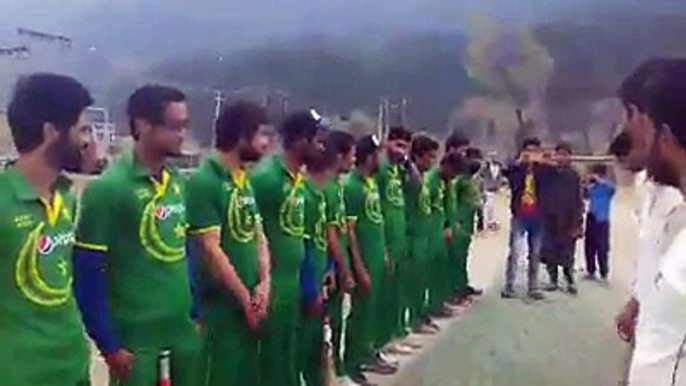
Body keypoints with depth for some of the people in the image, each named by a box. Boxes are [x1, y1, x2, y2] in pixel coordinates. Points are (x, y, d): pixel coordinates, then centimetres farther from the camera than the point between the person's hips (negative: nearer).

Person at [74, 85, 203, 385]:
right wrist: (109, 345, -12)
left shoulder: (178, 182, 5)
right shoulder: (108, 189, -14)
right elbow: (87, 275, -13)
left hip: (184, 333, 6)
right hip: (136, 341, -6)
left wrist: (196, 312, 13)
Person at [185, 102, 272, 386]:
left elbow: (258, 236, 10)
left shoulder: (246, 180, 9)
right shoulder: (204, 181, -16)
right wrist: (245, 298, -12)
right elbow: (211, 250, -18)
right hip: (221, 306, -8)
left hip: (250, 304, 8)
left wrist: (264, 284, -5)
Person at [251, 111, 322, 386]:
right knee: (271, 354, 3)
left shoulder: (300, 178, 9)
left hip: (293, 279, 8)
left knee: (289, 352, 18)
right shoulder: (267, 176, -16)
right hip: (272, 281, -8)